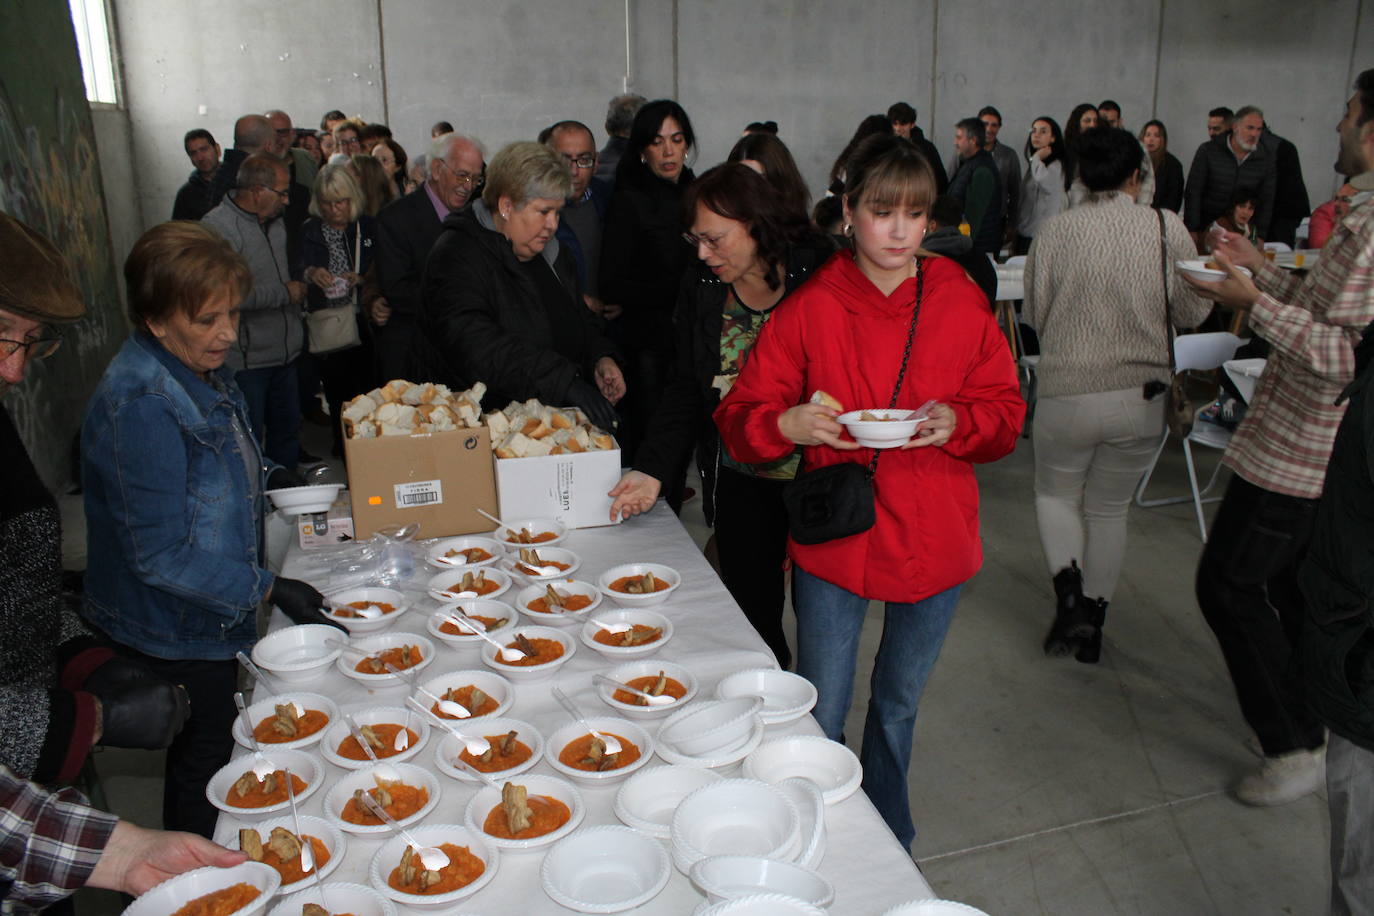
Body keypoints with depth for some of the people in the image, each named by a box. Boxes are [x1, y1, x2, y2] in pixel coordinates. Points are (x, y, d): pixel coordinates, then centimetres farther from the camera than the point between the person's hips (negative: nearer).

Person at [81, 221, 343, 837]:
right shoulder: (141, 406, -29)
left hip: (207, 621, 9)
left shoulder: (199, 370, 0)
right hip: (174, 638, -9)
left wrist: (263, 473, 2)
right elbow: (162, 554, -27)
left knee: (210, 756, 25)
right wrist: (269, 589, -23)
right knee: (201, 766, 11)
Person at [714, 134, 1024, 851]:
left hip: (934, 540, 3)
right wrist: (788, 425, -29)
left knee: (897, 705, 23)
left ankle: (888, 843, 48)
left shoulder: (961, 302, -3)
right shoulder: (810, 309, -9)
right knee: (819, 720, 6)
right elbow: (739, 416, -7)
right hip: (833, 541, -2)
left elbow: (1006, 410, 3)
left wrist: (957, 422, -19)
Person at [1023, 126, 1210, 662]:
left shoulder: (1054, 231, -8)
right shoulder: (1168, 229, -6)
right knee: (1109, 509, 19)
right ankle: (1091, 625, 26)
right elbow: (1193, 312, 1)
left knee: (1055, 493, 22)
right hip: (1142, 397, 1)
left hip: (1067, 392, -1)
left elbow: (1034, 313, 0)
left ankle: (1069, 595, 2)